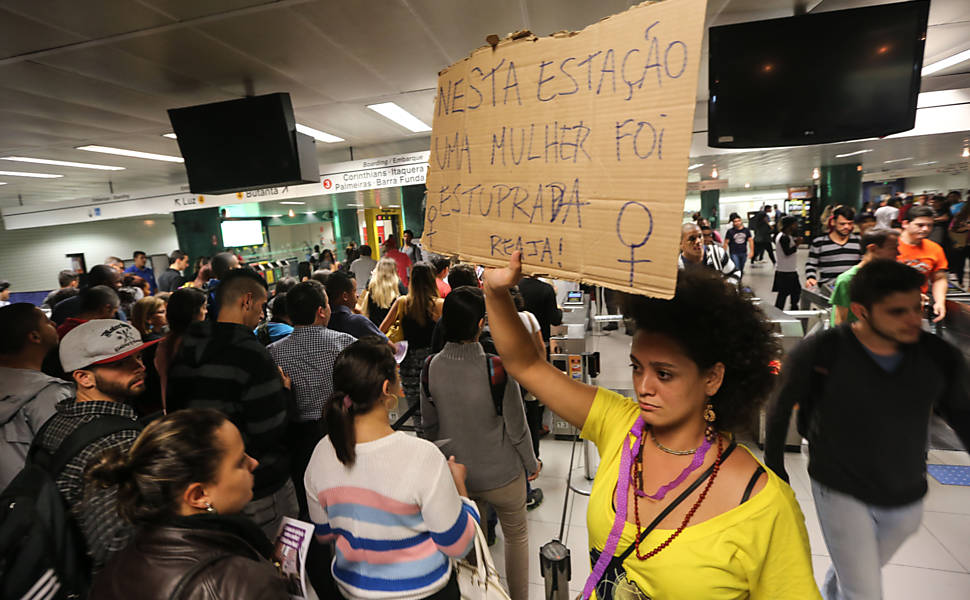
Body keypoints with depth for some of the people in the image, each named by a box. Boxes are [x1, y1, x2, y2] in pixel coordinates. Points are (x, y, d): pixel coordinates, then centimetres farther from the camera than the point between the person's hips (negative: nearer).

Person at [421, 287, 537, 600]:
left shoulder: (431, 367, -15)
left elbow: (428, 425, -2)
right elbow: (517, 428, -16)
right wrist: (531, 463, 2)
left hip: (456, 474, 4)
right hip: (502, 475, -3)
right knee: (516, 534, 25)